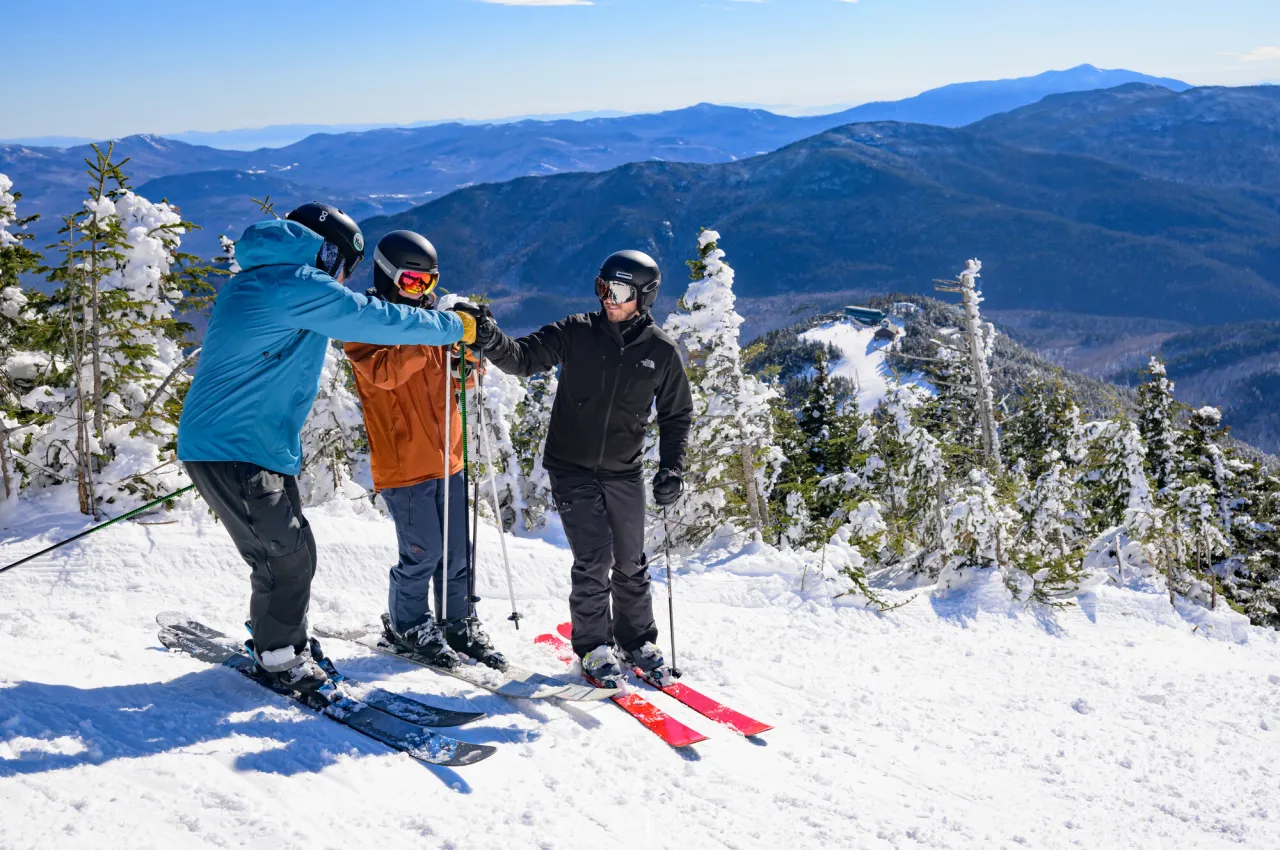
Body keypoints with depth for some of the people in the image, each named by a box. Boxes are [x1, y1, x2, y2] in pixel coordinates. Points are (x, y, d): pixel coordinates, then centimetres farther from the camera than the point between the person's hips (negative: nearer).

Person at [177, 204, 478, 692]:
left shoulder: (254, 281, 16)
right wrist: (455, 326, -2)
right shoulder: (301, 287, -15)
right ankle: (279, 656, 9)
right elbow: (380, 321, -12)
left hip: (264, 446, 10)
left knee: (289, 552, 14)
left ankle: (278, 641, 27)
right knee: (288, 552, -4)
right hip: (232, 449, -10)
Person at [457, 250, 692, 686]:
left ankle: (637, 640, 29)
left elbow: (677, 414, 6)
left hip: (624, 472, 2)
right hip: (571, 467, -2)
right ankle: (593, 646, 8)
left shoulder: (661, 351, -4)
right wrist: (492, 340, -31)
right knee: (593, 559, -8)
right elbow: (523, 357, -10)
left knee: (631, 563, 11)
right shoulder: (576, 333, -8)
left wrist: (671, 467, -4)